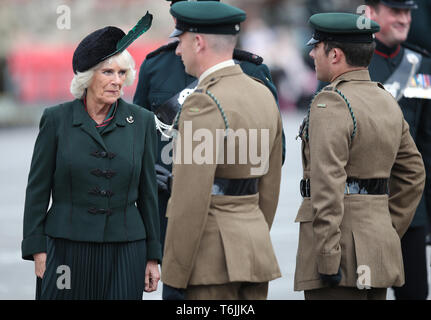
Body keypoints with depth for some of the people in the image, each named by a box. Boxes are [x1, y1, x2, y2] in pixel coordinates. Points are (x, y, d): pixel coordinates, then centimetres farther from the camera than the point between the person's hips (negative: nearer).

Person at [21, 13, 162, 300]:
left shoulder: (141, 122, 5)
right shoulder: (57, 119, 1)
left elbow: (148, 192, 9)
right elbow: (37, 189, 3)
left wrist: (153, 256, 7)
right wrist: (37, 250, -2)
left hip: (125, 252, 1)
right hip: (68, 250, -1)